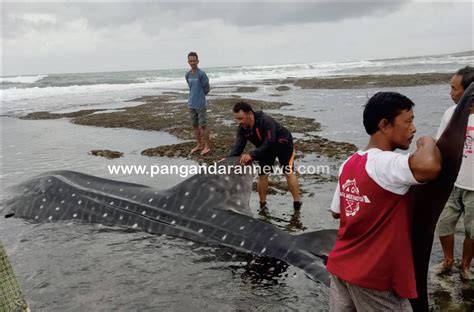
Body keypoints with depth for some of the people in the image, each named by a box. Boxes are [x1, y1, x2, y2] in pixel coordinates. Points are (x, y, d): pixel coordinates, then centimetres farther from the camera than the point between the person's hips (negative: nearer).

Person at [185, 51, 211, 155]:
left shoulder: (201, 74, -12)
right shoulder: (187, 75, 7)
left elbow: (207, 88, -6)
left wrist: (200, 95, 4)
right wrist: (193, 96, 9)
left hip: (201, 104, -6)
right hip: (191, 104, 6)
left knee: (203, 125, -2)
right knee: (195, 125, 12)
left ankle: (206, 146, 8)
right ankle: (199, 145, 23)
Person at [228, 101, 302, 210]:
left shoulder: (266, 121, -39)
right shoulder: (242, 129, -20)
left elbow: (269, 143, -44)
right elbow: (238, 146, -24)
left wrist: (252, 155, -50)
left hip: (283, 144, -5)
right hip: (265, 148, 6)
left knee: (289, 172, -8)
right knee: (262, 175, 1)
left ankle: (297, 202, 4)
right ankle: (262, 204, 15)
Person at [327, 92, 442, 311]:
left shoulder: (349, 164, 4)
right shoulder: (385, 164, -22)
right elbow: (430, 166, -41)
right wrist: (427, 142, -19)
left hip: (341, 267, 8)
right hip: (374, 278, -8)